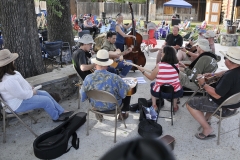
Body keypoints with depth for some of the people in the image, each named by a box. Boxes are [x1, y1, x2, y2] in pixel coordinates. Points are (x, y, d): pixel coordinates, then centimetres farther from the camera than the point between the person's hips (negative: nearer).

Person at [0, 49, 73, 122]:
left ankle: (61, 112, 16)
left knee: (45, 94, 10)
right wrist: (32, 92, -12)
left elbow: (21, 83, 12)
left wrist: (31, 89, 3)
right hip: (18, 104, -11)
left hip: (21, 95, 11)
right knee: (46, 100, -8)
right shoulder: (9, 80, -34)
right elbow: (22, 94, -30)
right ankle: (56, 117, 17)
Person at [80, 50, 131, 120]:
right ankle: (123, 113, 34)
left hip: (96, 106, 3)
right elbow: (124, 94, -19)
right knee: (128, 91, 22)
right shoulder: (115, 78, -31)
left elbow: (82, 98, -12)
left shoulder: (88, 78, -24)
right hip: (112, 106, -3)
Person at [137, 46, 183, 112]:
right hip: (176, 93, 2)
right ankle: (175, 105, 31)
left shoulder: (159, 65, -16)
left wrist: (143, 71, 13)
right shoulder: (176, 65, -7)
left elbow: (151, 78, -1)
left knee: (152, 84, 32)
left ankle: (154, 105, 24)